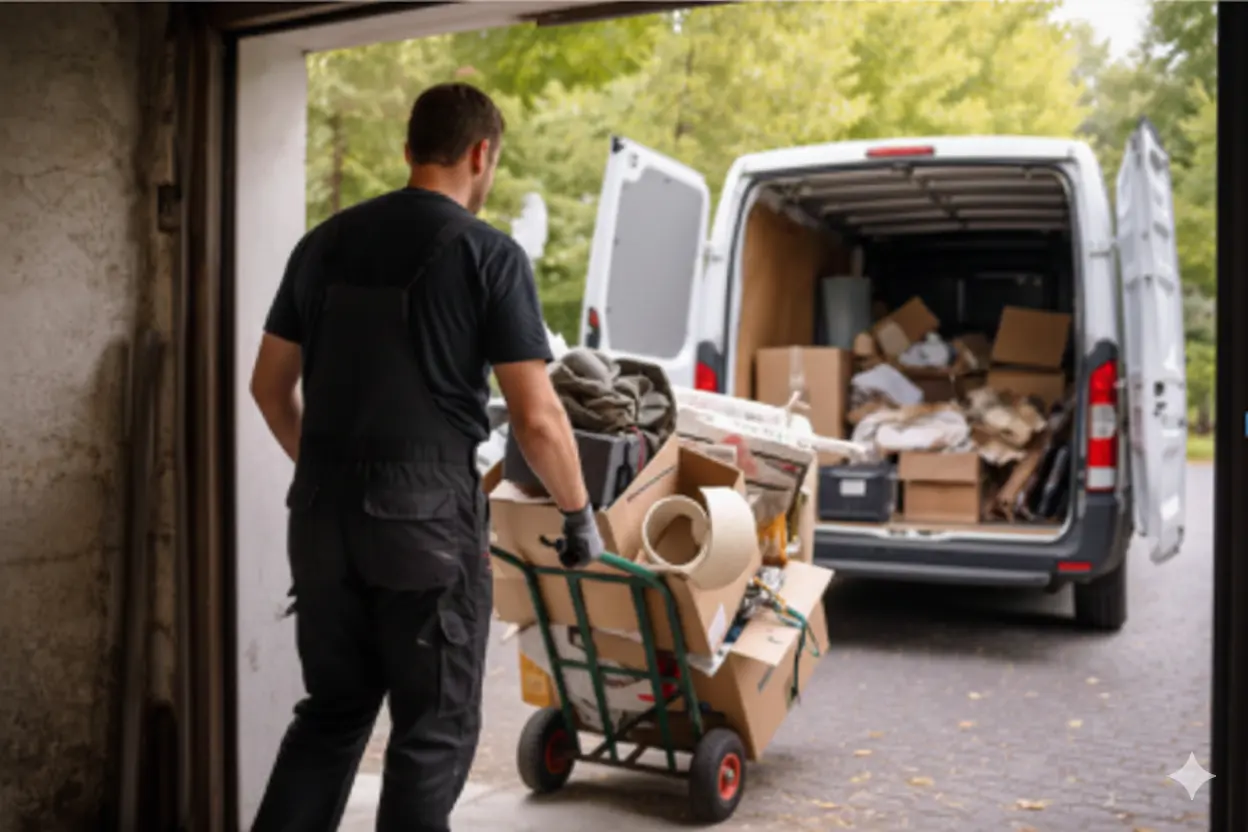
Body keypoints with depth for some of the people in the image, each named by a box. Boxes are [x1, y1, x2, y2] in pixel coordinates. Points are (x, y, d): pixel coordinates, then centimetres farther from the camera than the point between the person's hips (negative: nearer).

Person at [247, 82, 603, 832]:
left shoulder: (326, 242, 10)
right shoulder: (489, 254, -7)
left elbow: (270, 383, 15)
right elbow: (536, 417, -10)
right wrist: (581, 516, 4)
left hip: (323, 512, 6)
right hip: (427, 515, -5)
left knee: (332, 710, 20)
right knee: (435, 728, 9)